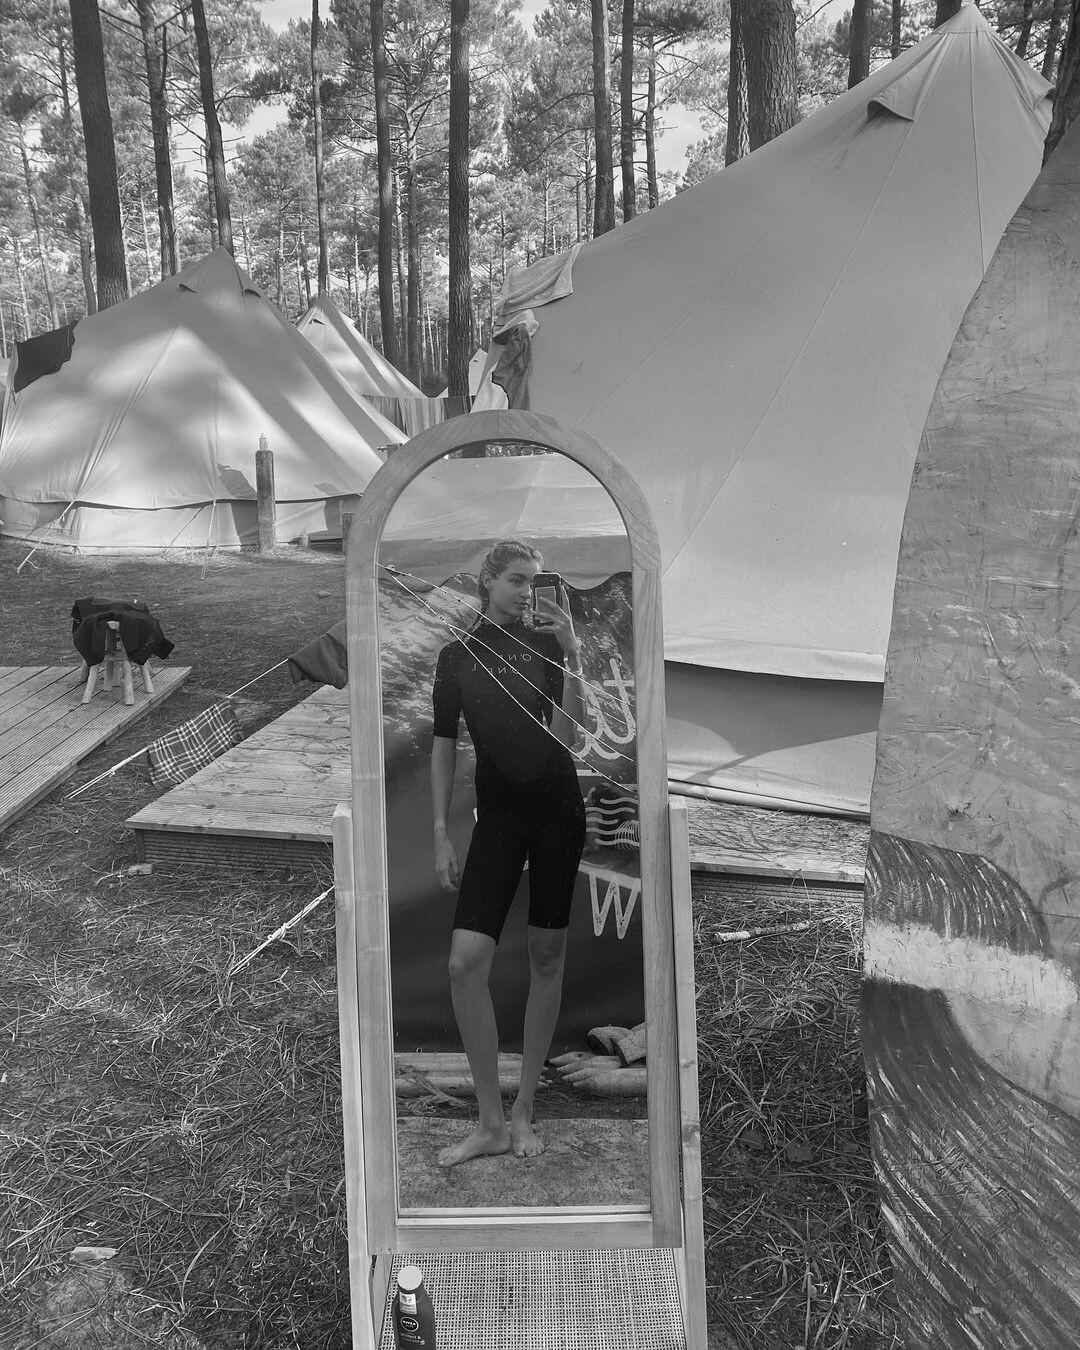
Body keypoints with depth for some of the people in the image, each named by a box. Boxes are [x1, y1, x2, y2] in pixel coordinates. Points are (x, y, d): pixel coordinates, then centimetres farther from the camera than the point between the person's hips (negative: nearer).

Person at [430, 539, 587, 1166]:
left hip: (558, 808, 0)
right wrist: (442, 833, 3)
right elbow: (445, 747, 8)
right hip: (499, 813, 1)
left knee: (548, 956, 4)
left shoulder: (546, 639, 3)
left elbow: (569, 733, -7)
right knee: (465, 962, -11)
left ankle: (523, 1113, 18)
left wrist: (572, 654, -15)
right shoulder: (458, 656, 7)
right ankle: (491, 1122, 3)